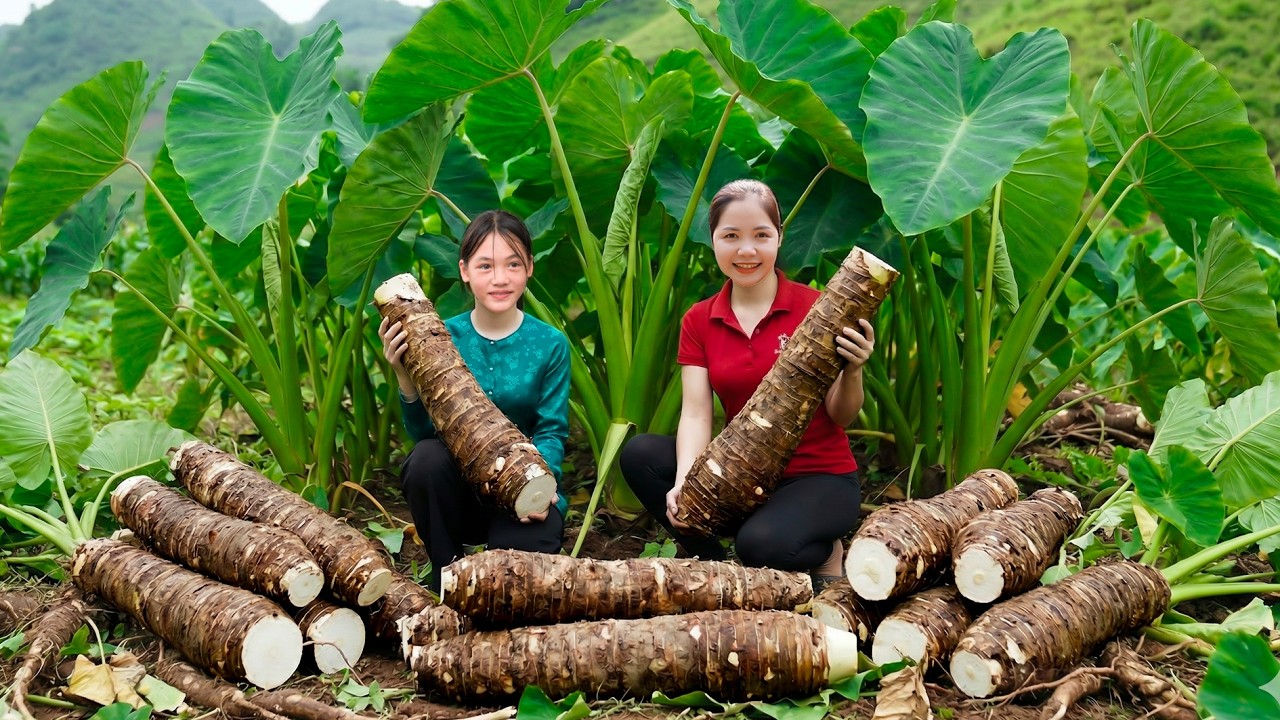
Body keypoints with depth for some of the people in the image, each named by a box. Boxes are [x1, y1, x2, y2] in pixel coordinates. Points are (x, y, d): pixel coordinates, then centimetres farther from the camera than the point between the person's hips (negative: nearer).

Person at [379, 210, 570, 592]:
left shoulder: (549, 344, -4)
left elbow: (551, 431, -6)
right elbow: (423, 432, -7)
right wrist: (406, 378, -25)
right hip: (455, 491, 1)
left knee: (525, 548, -33)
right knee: (428, 457, -31)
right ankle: (445, 574, -7)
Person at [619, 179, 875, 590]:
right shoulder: (699, 322, 2)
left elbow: (840, 418, -8)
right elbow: (695, 414, -8)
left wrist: (852, 371, -30)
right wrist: (684, 483, -26)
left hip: (820, 477, -4)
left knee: (761, 542, -35)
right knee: (640, 454, -18)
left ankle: (824, 552, 1)